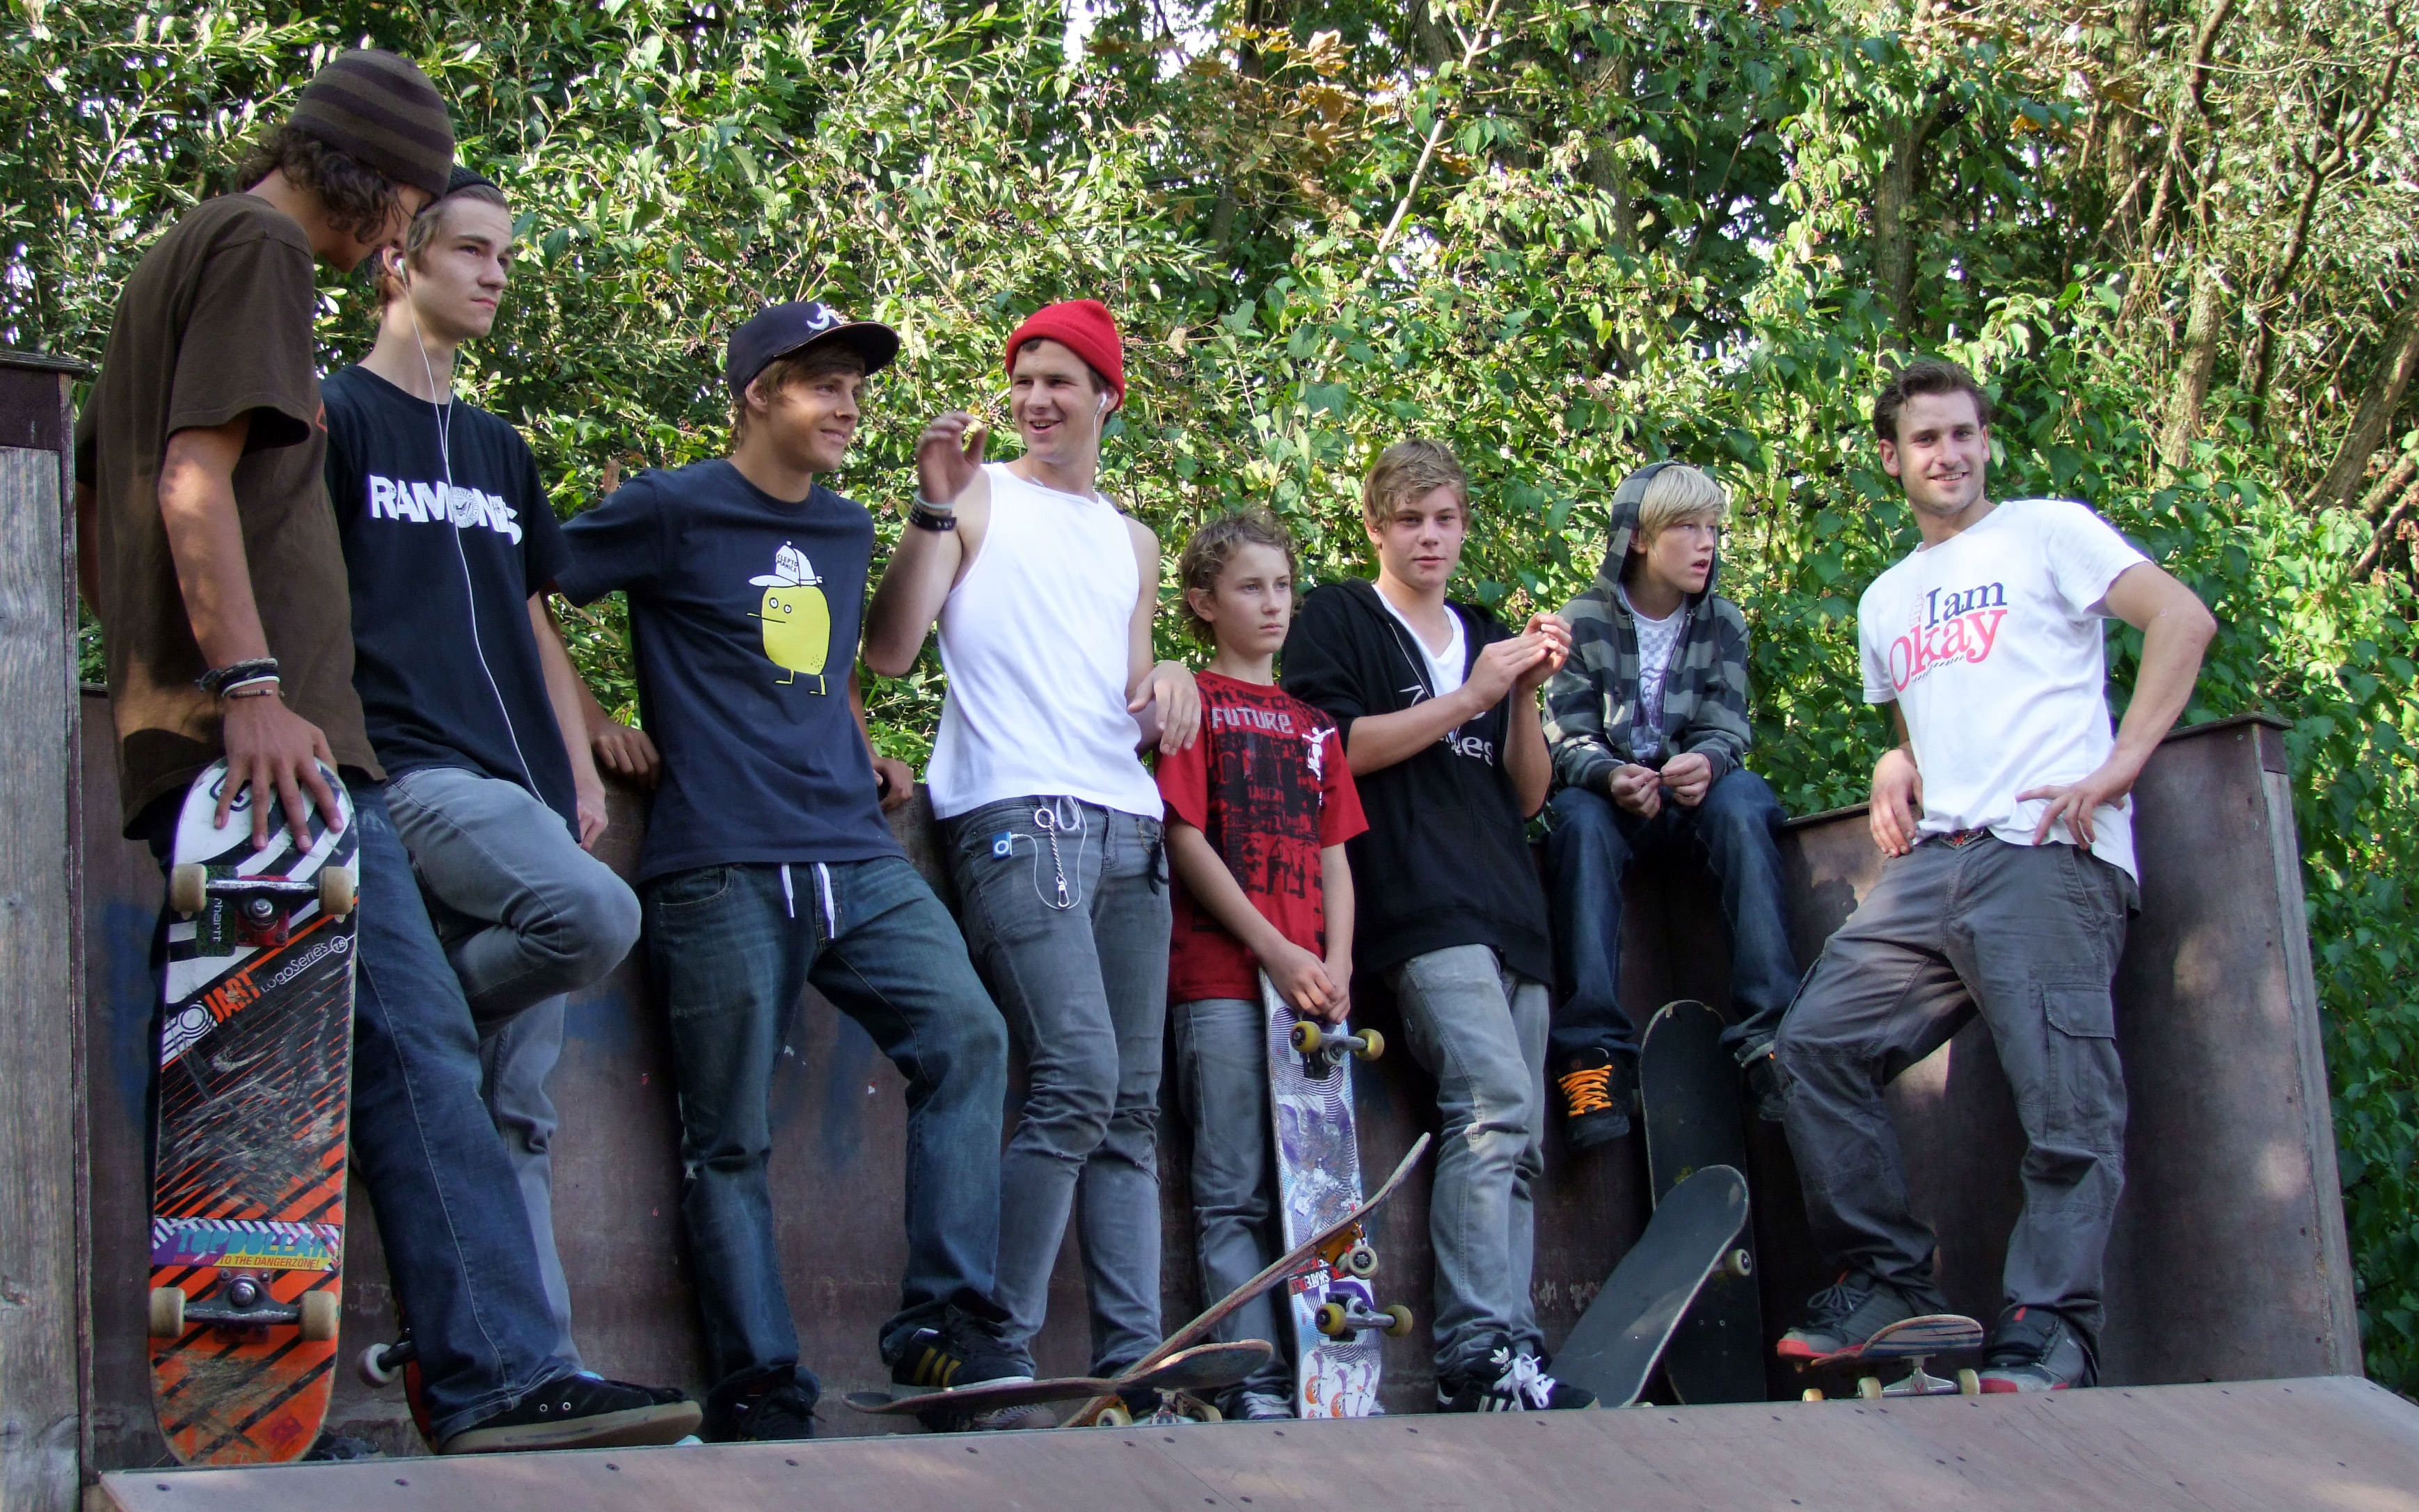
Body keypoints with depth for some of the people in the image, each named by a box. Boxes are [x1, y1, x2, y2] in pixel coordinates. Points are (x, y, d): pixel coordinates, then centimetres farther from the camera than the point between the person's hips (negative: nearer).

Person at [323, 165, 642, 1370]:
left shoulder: (498, 451, 25)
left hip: (519, 788, 7)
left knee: (518, 1110, 1)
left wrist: (580, 772, 14)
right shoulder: (339, 417, 5)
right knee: (596, 916, -32)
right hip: (410, 767, -7)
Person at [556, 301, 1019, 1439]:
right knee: (731, 1140, -2)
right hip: (722, 868, -6)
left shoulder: (846, 531, 20)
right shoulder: (675, 511, -1)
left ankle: (946, 1324, -8)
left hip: (856, 855, 6)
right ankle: (759, 1390, 5)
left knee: (965, 1037, -13)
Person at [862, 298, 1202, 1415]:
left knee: (1130, 1109, 1)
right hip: (1016, 815, -6)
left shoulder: (1133, 545, 24)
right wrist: (935, 508, -12)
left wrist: (1167, 682, 0)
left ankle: (1132, 1362, 1)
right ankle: (996, 1345, -12)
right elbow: (889, 649, -3)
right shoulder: (981, 503, 7)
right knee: (1078, 1082, -19)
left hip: (1128, 825, 6)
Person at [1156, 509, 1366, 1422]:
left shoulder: (1313, 723, 20)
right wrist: (1274, 952, -12)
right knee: (1237, 1195, -5)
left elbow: (1334, 854, 16)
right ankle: (1255, 1377, -5)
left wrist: (1336, 965, -1)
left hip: (1311, 984, 5)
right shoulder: (1195, 702, 4)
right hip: (1222, 979, -5)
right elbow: (1185, 839, -5)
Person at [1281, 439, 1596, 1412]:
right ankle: (1478, 1348, -25)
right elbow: (1338, 748, -6)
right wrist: (1471, 696, -8)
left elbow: (1528, 794, 19)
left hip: (1507, 911, 7)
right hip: (1416, 905, -7)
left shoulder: (1487, 636, 24)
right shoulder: (1340, 619, 9)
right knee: (1495, 1101, -23)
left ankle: (1503, 1361, 2)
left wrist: (1527, 696, 2)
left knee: (1514, 1140, 1)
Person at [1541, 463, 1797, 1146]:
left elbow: (1726, 729, -4)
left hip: (1693, 794, 1)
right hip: (1612, 798, -1)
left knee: (1742, 802, -33)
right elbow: (1569, 739, -8)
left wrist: (1707, 763, -29)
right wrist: (1612, 777, -32)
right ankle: (1594, 1050, -43)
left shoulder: (1723, 623, 6)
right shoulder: (1583, 623, -2)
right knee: (1580, 819, -36)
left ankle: (1769, 1033, -41)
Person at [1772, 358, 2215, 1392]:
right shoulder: (1886, 600, 27)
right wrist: (1894, 771, 14)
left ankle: (2049, 1328, -11)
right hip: (1933, 862, 7)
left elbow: (2183, 618, -4)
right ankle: (1889, 1280, 1)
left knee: (2065, 1102, -14)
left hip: (2047, 855, -7)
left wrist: (2118, 766, -12)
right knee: (1817, 1043, -5)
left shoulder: (2046, 531, 7)